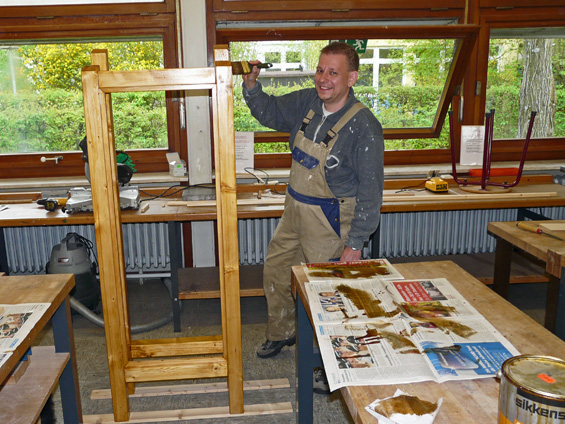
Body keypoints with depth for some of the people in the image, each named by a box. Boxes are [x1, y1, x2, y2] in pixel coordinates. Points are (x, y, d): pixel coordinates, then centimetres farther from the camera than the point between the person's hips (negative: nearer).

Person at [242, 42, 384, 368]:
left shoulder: (364, 126, -21)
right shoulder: (307, 102, -1)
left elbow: (370, 190, -20)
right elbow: (269, 111, 15)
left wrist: (356, 243, -20)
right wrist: (251, 85, -5)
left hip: (329, 219, -7)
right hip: (294, 211, 7)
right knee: (275, 272, 19)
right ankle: (282, 333, 44)